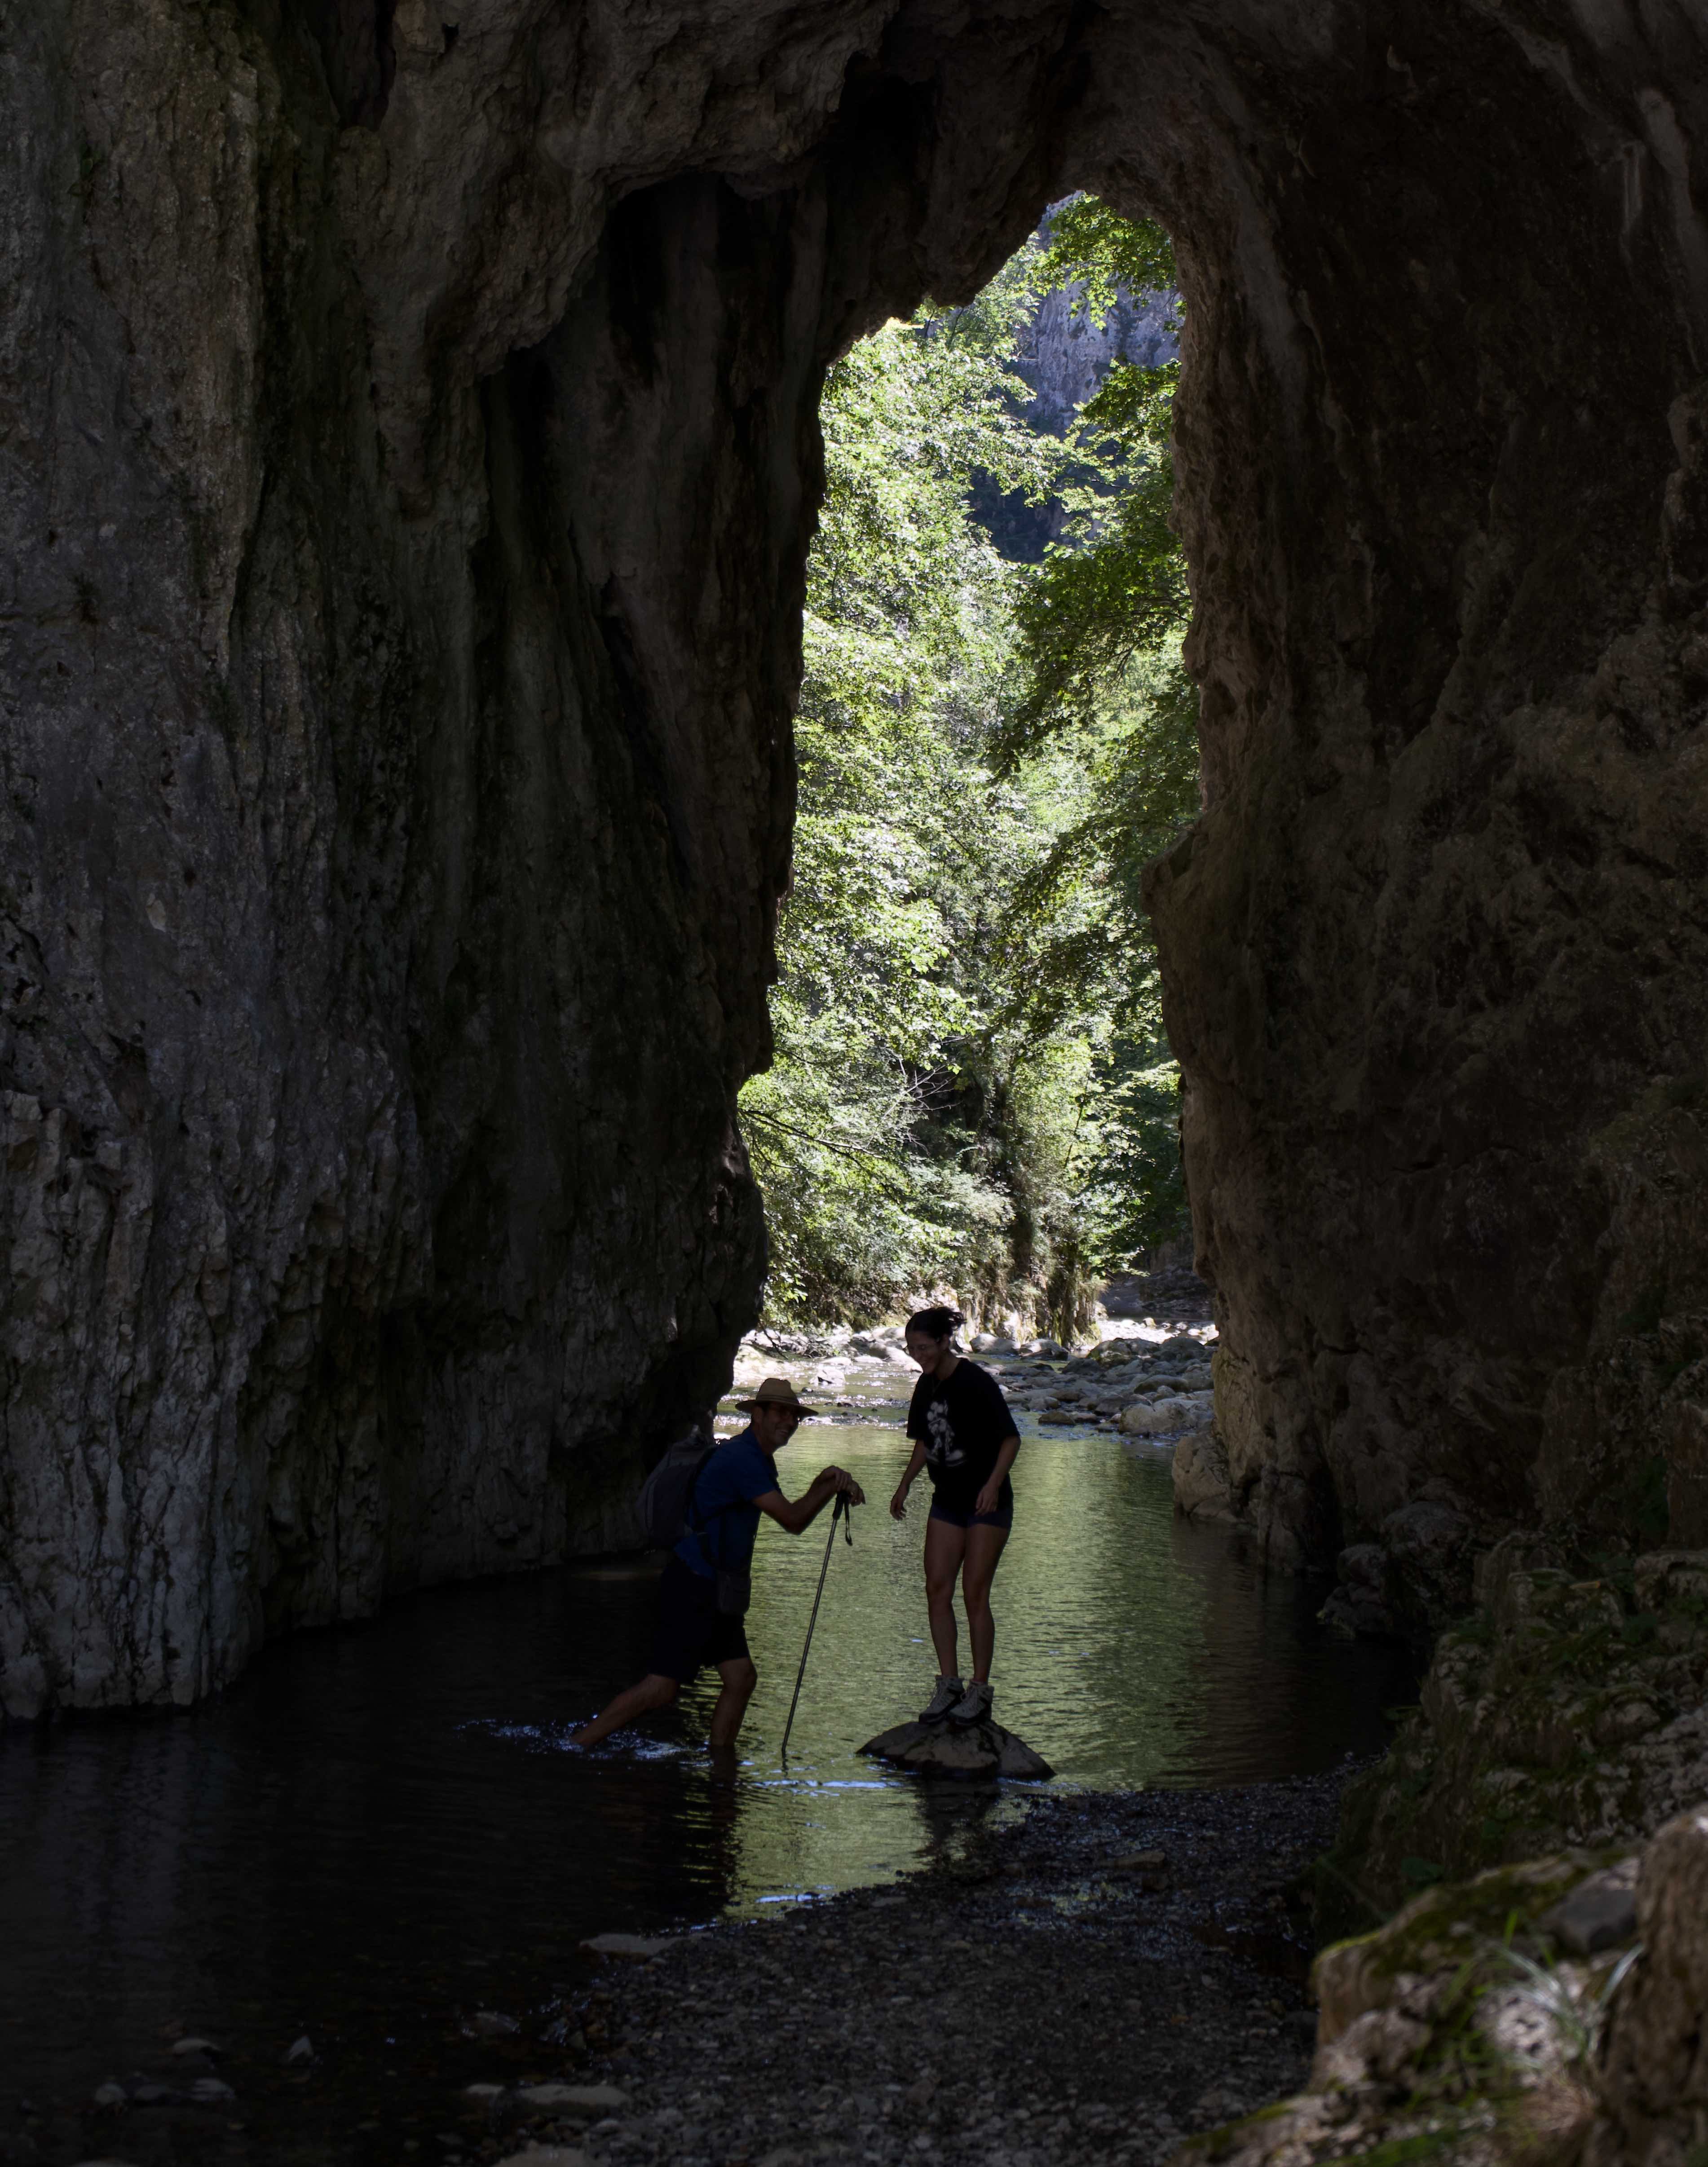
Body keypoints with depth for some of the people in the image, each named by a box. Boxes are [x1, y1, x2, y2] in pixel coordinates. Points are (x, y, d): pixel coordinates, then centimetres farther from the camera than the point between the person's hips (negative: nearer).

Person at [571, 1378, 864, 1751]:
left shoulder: (757, 1457, 15)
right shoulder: (742, 1459, -19)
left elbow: (787, 1516, 20)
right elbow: (792, 1521, -21)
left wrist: (821, 1485, 4)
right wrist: (834, 1486, -11)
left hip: (714, 1590, 10)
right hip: (692, 1589, -10)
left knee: (741, 1679, 6)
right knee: (661, 1688, -10)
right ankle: (570, 1749, -3)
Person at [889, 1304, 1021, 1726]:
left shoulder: (976, 1382, -15)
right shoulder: (927, 1386, 7)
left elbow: (1011, 1439, -14)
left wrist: (993, 1484, -25)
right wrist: (905, 1485, 13)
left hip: (986, 1503, -7)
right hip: (947, 1501, 7)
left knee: (974, 1594, -5)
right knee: (937, 1590, 1)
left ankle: (980, 1690, 5)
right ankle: (949, 1684, 9)